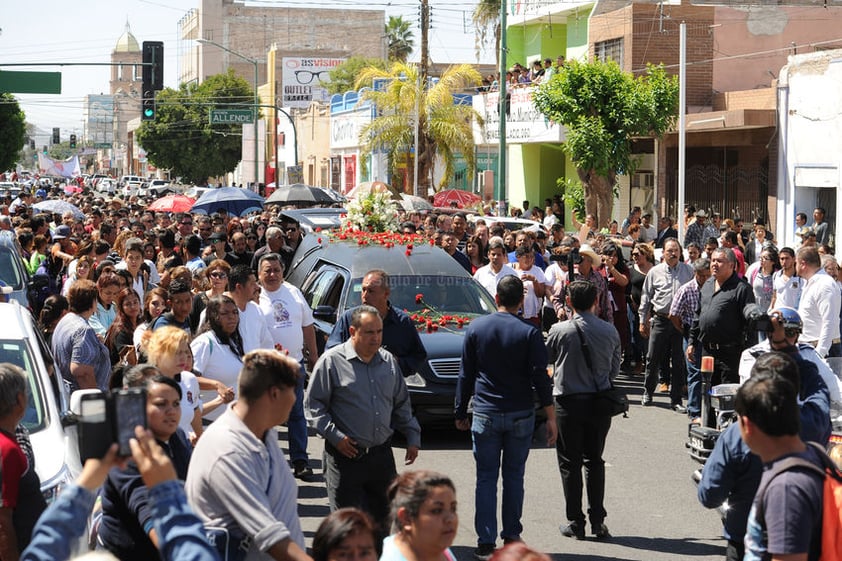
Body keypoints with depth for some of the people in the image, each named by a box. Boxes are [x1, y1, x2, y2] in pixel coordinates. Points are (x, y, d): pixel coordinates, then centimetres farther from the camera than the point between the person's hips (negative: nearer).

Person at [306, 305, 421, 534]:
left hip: (382, 455, 5)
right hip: (346, 455, -5)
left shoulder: (388, 361, 11)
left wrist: (413, 437, 14)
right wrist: (335, 436, -14)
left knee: (384, 519, 9)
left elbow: (402, 404, 21)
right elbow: (313, 405, -5)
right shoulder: (332, 361, -6)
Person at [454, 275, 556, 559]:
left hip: (485, 415, 0)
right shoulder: (529, 333, -6)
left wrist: (461, 412, 12)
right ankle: (511, 536, 17)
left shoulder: (475, 328, 0)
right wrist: (550, 417, -2)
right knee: (514, 475, 12)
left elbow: (466, 375, 4)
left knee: (486, 478, 4)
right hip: (520, 415, 0)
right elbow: (541, 378, -7)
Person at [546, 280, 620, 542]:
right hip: (599, 402, 3)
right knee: (595, 461, 14)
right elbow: (615, 368, 7)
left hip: (568, 402, -3)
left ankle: (575, 522, 7)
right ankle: (597, 520, 12)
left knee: (570, 463, 6)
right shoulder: (610, 331, -3)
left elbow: (545, 359, 4)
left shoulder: (560, 331, -11)